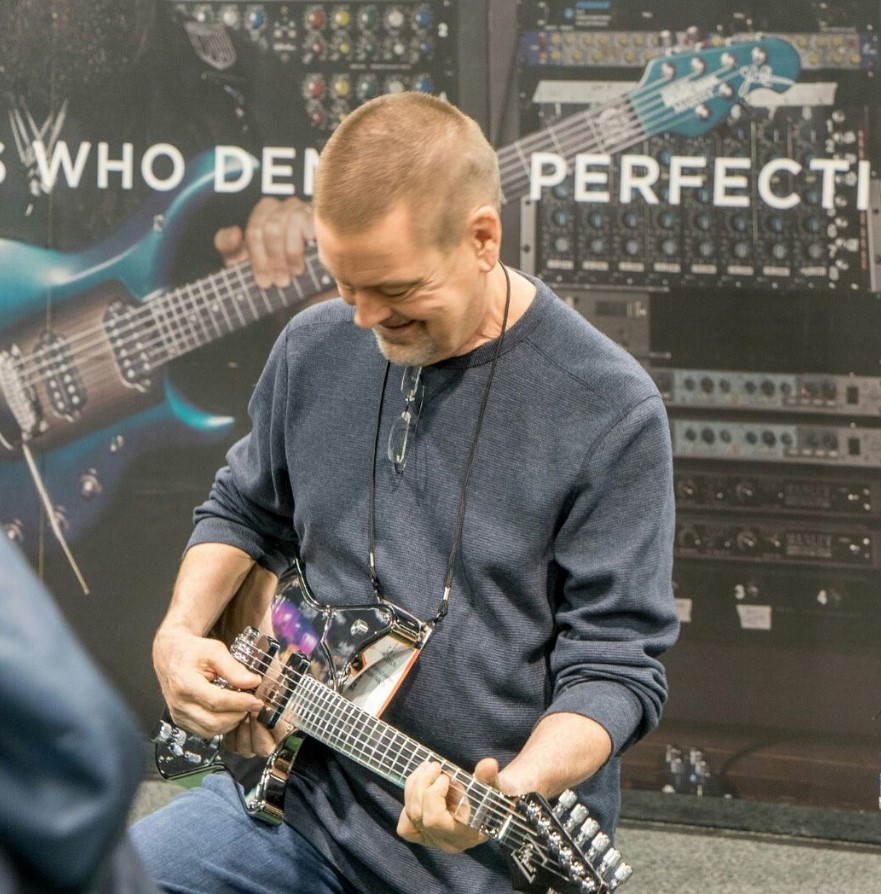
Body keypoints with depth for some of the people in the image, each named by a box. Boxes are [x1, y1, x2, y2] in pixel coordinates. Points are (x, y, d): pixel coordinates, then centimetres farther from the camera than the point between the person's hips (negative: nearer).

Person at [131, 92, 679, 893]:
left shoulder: (609, 412, -13)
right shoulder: (314, 351, 3)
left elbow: (614, 662, -12)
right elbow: (244, 512, 21)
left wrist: (520, 786, -29)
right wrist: (180, 633, 3)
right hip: (305, 795, 4)